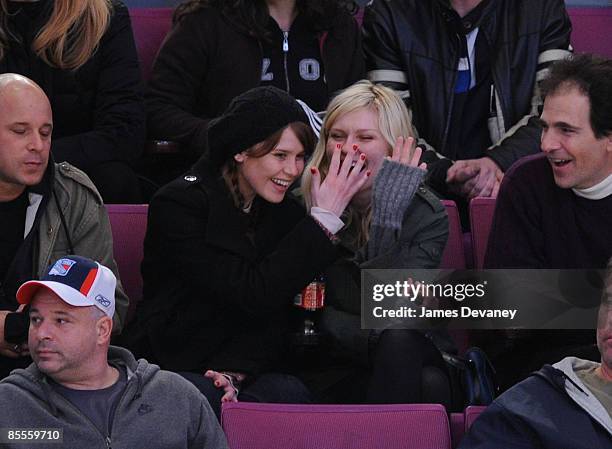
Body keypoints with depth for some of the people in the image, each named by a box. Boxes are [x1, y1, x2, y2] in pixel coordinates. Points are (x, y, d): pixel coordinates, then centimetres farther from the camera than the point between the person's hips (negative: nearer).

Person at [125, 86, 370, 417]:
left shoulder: (286, 212, 8)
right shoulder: (179, 204, -11)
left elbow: (277, 317, 1)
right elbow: (253, 296, -19)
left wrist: (236, 373, -20)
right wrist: (323, 220, -17)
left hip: (251, 370, 4)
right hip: (172, 363, -4)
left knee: (289, 392, -29)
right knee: (206, 398, -36)